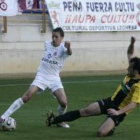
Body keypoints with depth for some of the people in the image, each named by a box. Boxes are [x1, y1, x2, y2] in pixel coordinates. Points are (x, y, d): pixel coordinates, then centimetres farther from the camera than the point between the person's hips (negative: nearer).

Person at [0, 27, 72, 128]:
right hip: (41, 76, 1)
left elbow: (69, 53, -36)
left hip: (54, 78, -1)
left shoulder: (63, 48, -10)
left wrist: (68, 47, -60)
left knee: (63, 102, -17)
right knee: (27, 96, -19)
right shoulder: (47, 44, 3)